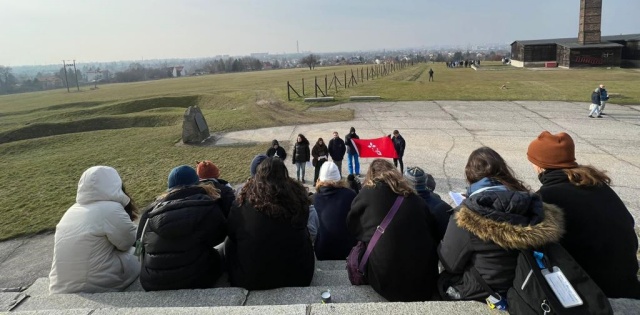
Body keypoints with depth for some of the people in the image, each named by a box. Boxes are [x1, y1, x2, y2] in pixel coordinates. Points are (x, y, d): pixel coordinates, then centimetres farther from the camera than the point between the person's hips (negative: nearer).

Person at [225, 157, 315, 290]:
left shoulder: (246, 200, -8)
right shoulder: (297, 196, -3)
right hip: (297, 276, 2)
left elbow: (231, 233, 7)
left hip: (251, 278, -2)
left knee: (230, 243, 23)